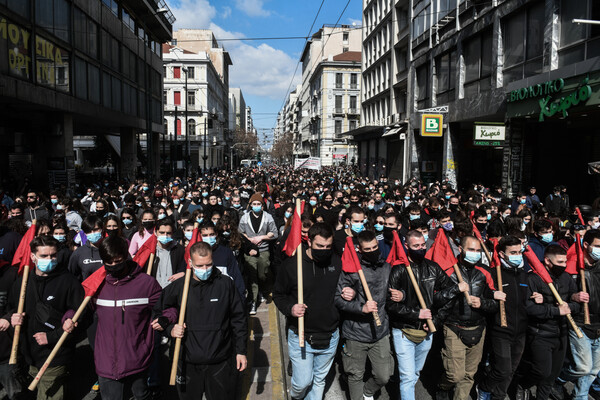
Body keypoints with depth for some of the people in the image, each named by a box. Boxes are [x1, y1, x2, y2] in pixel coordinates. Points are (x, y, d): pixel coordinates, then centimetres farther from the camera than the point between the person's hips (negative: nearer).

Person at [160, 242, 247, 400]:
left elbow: (238, 319, 3)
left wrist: (241, 351, 4)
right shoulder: (178, 287, -4)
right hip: (188, 362, 1)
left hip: (221, 363, 0)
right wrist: (170, 329, -9)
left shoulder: (225, 284, -5)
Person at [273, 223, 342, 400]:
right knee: (303, 382, 4)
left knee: (319, 381, 18)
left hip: (330, 337, 3)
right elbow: (278, 294, -2)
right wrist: (290, 308, -20)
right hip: (301, 336, -3)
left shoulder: (337, 263, -3)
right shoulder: (292, 264, -13)